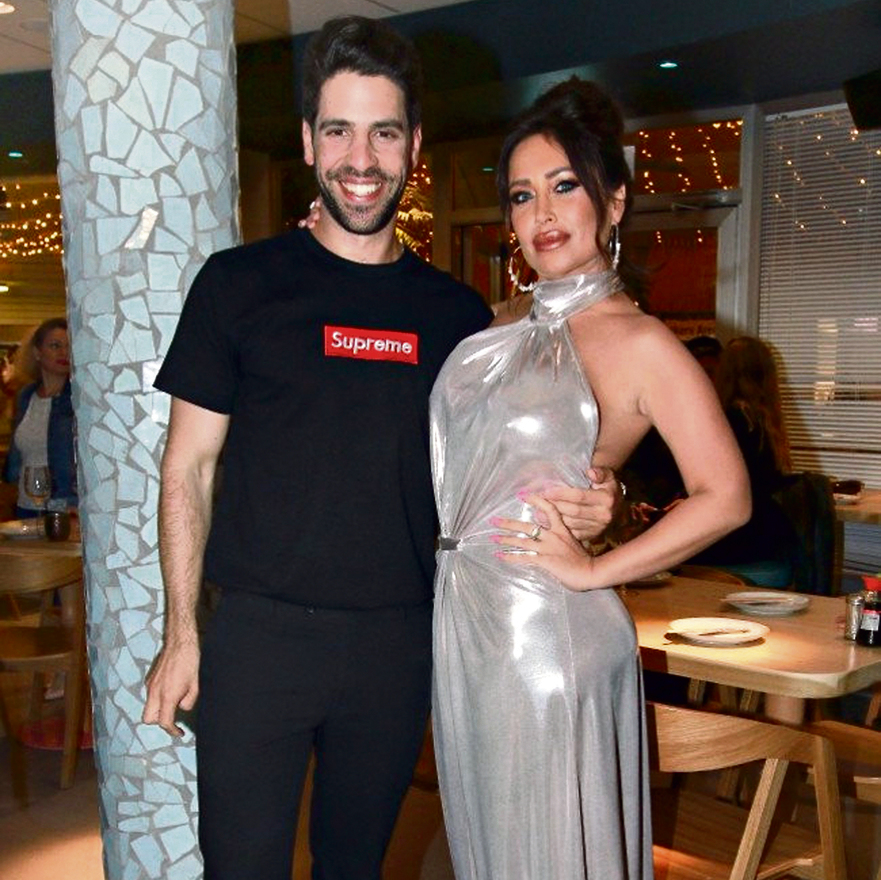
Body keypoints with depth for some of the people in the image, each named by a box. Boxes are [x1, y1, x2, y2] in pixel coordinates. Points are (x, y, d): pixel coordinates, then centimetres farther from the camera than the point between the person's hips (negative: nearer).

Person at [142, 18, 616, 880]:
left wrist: (574, 502, -8)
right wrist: (181, 634, -5)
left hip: (398, 643, 3)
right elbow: (187, 468, 0)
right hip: (259, 635, -2)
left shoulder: (456, 313, 6)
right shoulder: (239, 283, -2)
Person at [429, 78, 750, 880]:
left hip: (546, 630, -7)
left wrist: (592, 570, -13)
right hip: (462, 619, 7)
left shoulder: (640, 345, -11)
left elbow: (725, 497, -14)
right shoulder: (505, 332, 10)